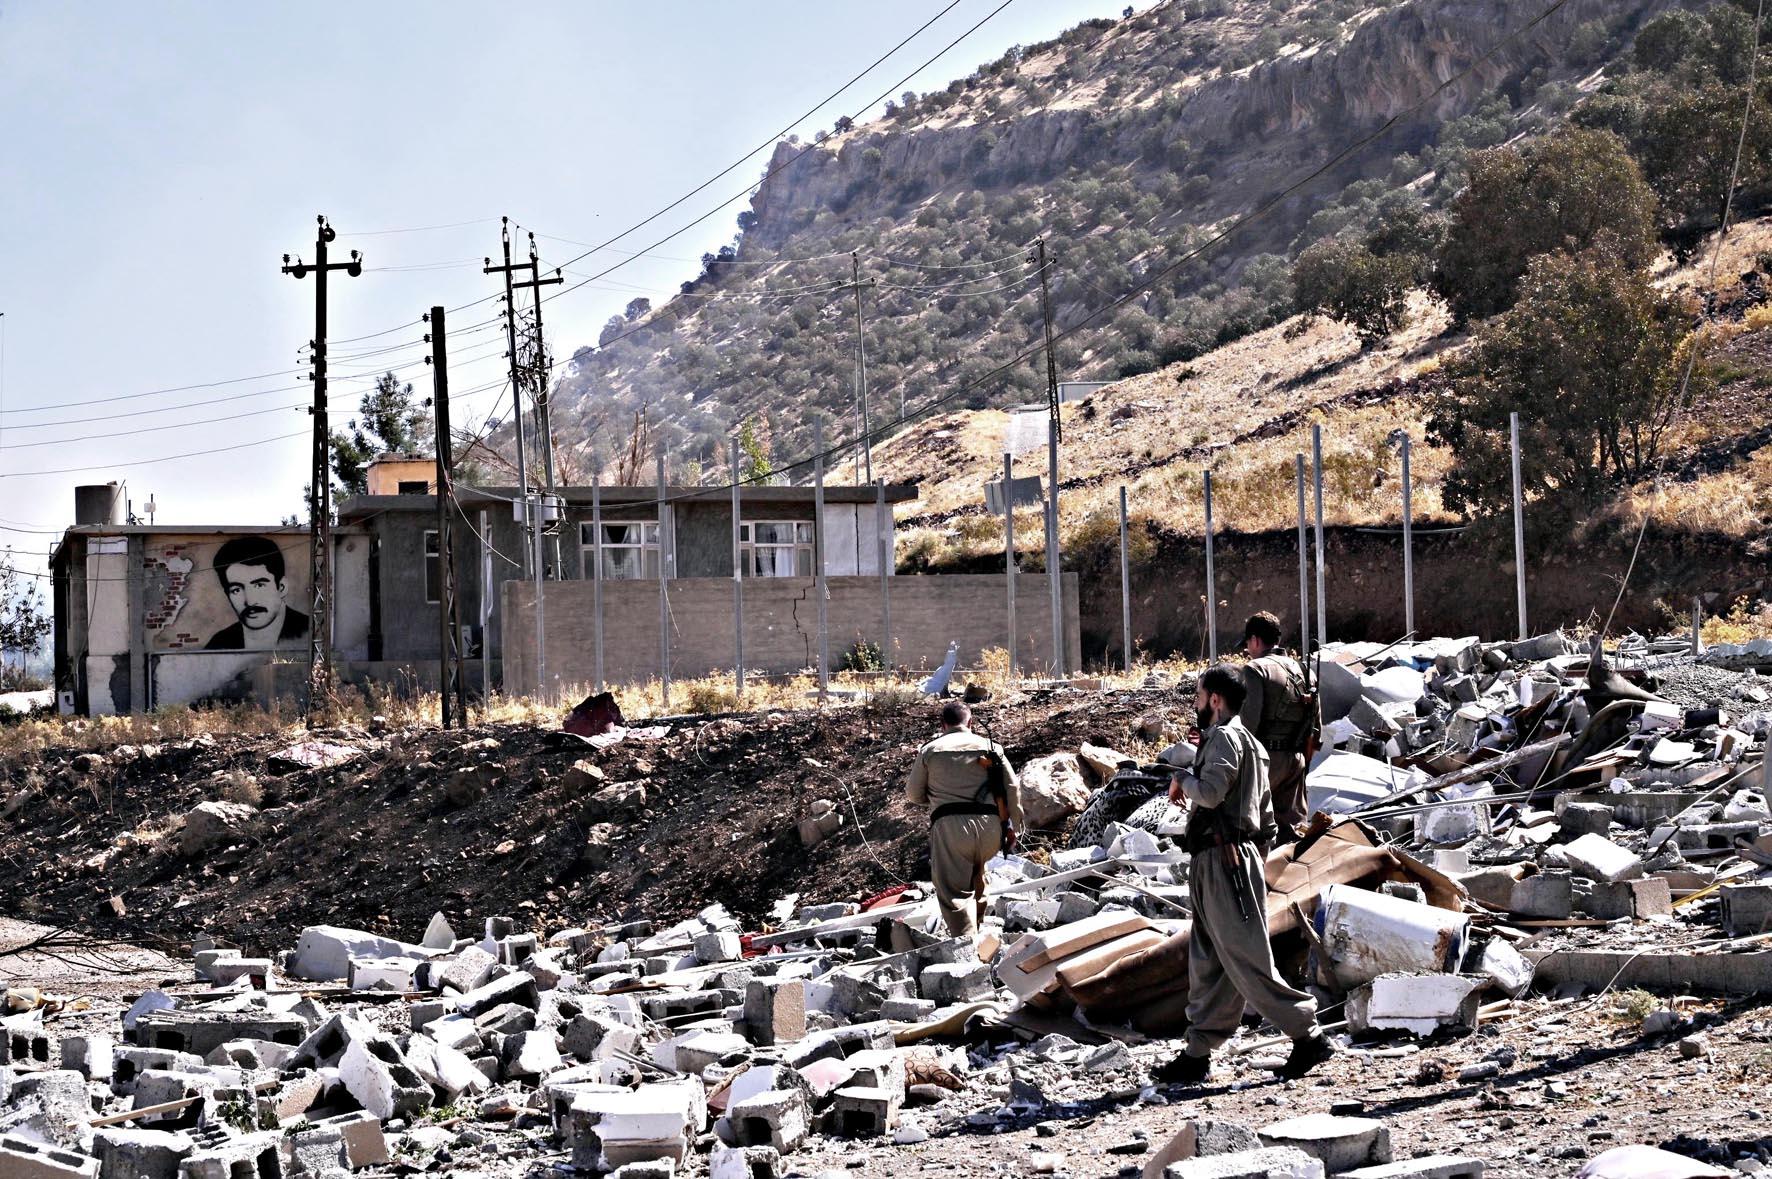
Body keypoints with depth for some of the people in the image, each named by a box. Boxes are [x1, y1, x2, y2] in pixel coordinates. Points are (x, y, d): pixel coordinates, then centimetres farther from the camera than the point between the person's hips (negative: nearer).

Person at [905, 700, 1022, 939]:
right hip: (990, 826, 3)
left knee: (954, 893, -6)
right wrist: (1012, 825, 18)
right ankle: (977, 925, 37)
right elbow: (1012, 788, 9)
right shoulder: (990, 747, 13)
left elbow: (914, 794, 17)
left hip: (950, 826, -3)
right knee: (975, 873, 30)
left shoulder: (929, 751, 10)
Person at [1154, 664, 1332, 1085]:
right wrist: (1260, 857, 24)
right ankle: (1197, 1055, 12)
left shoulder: (1225, 737, -10)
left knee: (1245, 959, -10)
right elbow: (1266, 814, 23)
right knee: (1206, 963, 10)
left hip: (1225, 859, -11)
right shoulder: (1248, 742, 22)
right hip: (1214, 866, 11)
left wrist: (1181, 779, -7)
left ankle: (1307, 1036, -7)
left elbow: (1210, 791, -26)